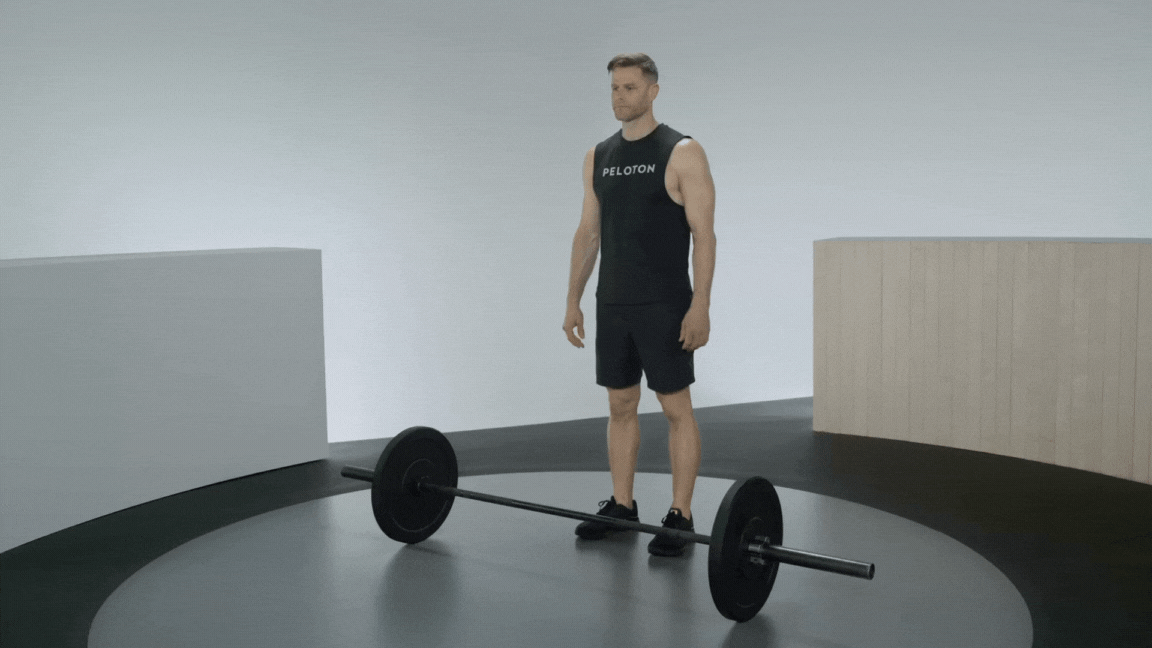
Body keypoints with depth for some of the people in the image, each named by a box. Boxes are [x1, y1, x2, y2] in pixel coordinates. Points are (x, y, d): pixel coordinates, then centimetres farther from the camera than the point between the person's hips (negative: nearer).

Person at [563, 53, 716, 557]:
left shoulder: (682, 153, -8)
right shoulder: (598, 157, 10)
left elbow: (703, 235, -12)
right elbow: (587, 233, 13)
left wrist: (700, 305, -19)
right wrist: (573, 299, 9)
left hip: (664, 307, -6)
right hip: (612, 306, 6)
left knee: (676, 408, 0)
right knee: (620, 406, 13)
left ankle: (679, 516, 7)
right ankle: (621, 506, 24)